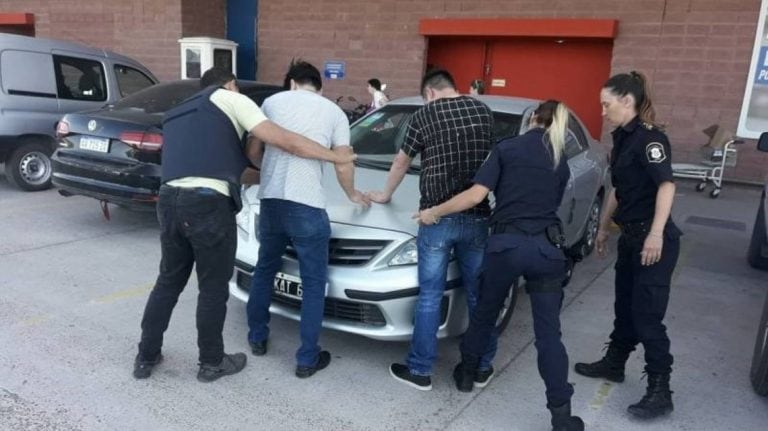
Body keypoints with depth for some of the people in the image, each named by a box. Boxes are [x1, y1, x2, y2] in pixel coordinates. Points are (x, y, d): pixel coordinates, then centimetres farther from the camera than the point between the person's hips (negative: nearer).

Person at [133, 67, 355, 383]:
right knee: (213, 288, 9)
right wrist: (336, 156, 8)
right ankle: (211, 362, 25)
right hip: (207, 204, -7)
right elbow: (284, 141, 0)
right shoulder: (229, 99, 8)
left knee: (168, 281, 22)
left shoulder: (178, 114, 30)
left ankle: (146, 357, 32)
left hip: (169, 200, 7)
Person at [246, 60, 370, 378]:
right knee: (314, 283, 9)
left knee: (265, 270, 25)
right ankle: (307, 359, 14)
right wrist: (353, 194, 26)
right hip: (307, 205, -3)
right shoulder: (334, 112, 8)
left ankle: (257, 338, 37)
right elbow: (343, 166, 7)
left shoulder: (273, 101, 13)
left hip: (270, 200, 3)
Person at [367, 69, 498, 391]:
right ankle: (482, 367, 25)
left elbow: (402, 162, 10)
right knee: (479, 295, 14)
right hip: (477, 217, 3)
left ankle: (419, 370, 16)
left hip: (437, 218, -3)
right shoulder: (484, 112, 8)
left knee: (430, 297, 7)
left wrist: (385, 194, 27)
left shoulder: (425, 115, 0)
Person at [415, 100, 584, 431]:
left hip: (506, 244, -2)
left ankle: (466, 373, 38)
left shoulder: (506, 148, 3)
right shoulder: (561, 164, 15)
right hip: (547, 248, 2)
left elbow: (476, 195, -7)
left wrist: (434, 212, 2)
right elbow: (548, 205, 16)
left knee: (484, 313, 21)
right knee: (548, 332, 6)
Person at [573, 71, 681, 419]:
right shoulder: (623, 138, 12)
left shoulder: (649, 137, -15)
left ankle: (660, 391, 7)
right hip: (630, 237, 9)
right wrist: (604, 227, 25)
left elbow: (666, 185, -26)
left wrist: (656, 234, -33)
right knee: (625, 306, 19)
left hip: (654, 240, -9)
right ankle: (613, 364, 35)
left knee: (647, 315, -4)